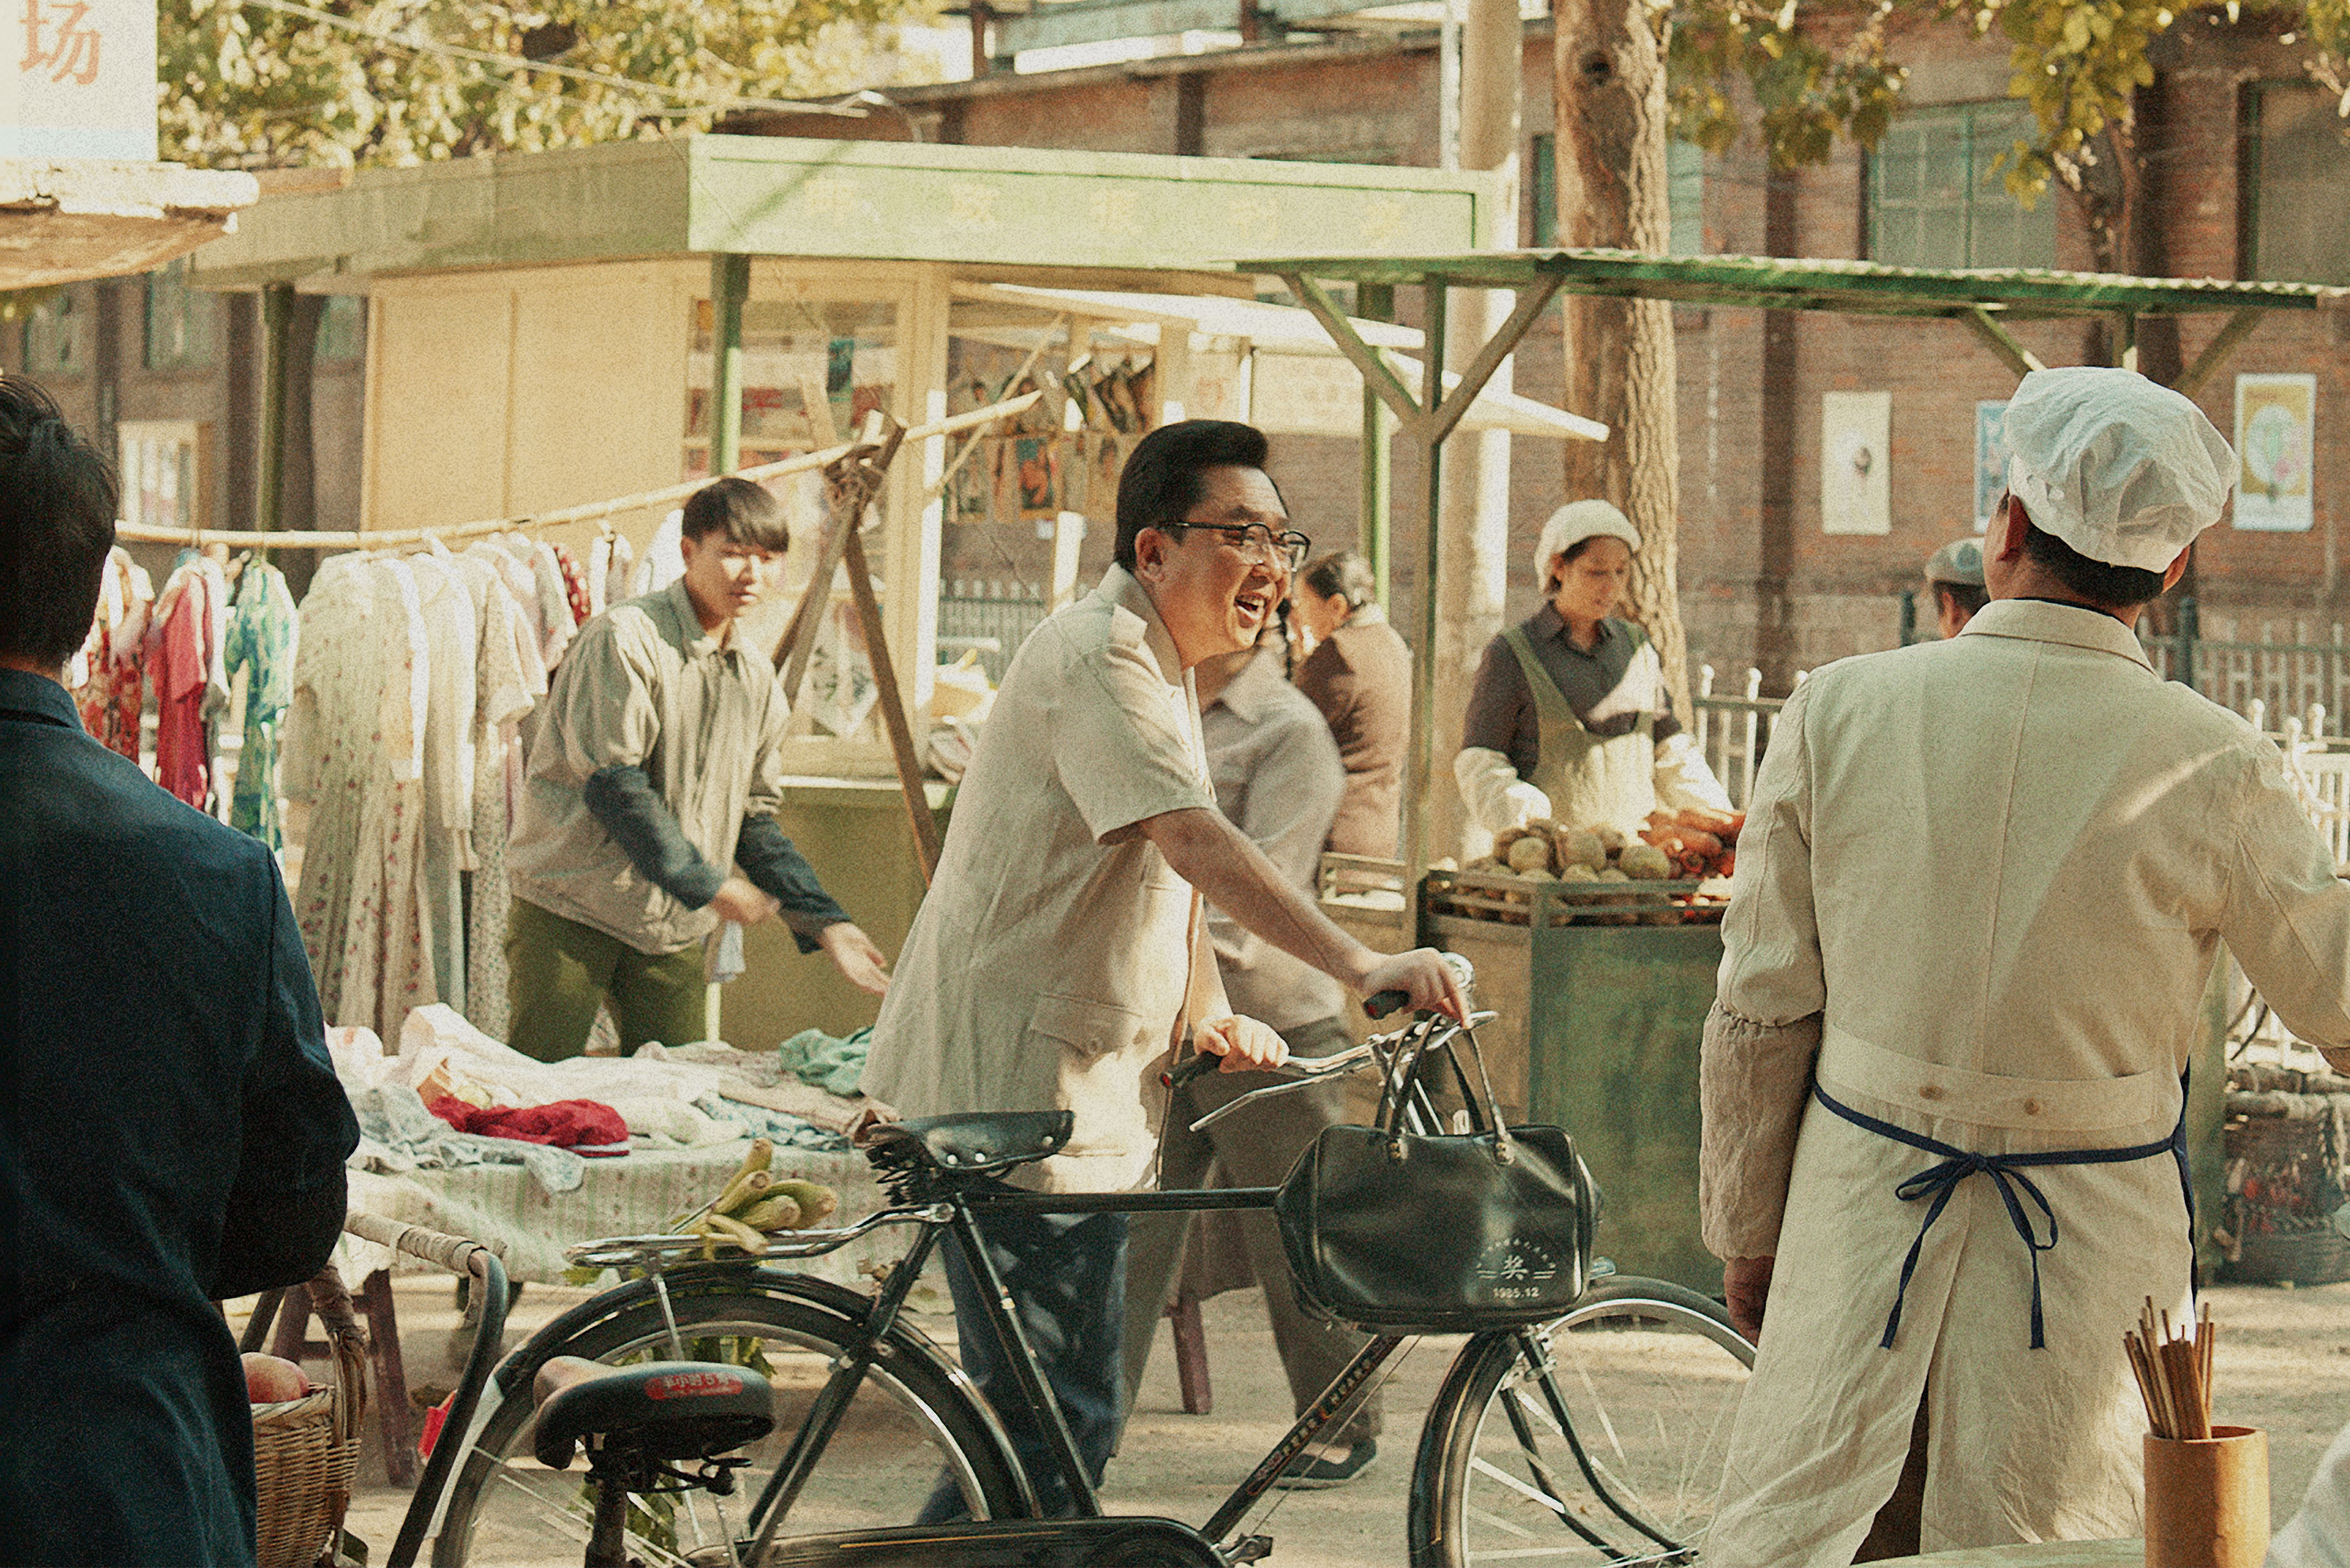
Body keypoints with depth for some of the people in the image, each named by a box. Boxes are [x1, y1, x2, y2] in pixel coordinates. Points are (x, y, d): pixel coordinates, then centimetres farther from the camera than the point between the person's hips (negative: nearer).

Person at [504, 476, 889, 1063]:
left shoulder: (756, 678, 11)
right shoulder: (624, 639, -11)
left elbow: (755, 818, 16)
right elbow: (613, 785, -18)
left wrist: (824, 924, 5)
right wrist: (709, 886, -17)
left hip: (676, 928, 6)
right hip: (571, 910, -6)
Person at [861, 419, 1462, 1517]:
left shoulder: (1160, 668, 18)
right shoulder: (1095, 656, -17)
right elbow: (1195, 841, -30)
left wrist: (1209, 1013, 9)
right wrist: (1360, 966, -39)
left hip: (1082, 1095, 11)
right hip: (1019, 1098, -11)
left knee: (1060, 1419, 15)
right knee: (1057, 1427, -12)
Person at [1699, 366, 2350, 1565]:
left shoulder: (1838, 711, -5)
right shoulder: (2212, 768, -11)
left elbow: (1761, 1009, 0)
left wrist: (1746, 1227, 11)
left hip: (1862, 1196, 1)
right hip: (2092, 1228, -1)